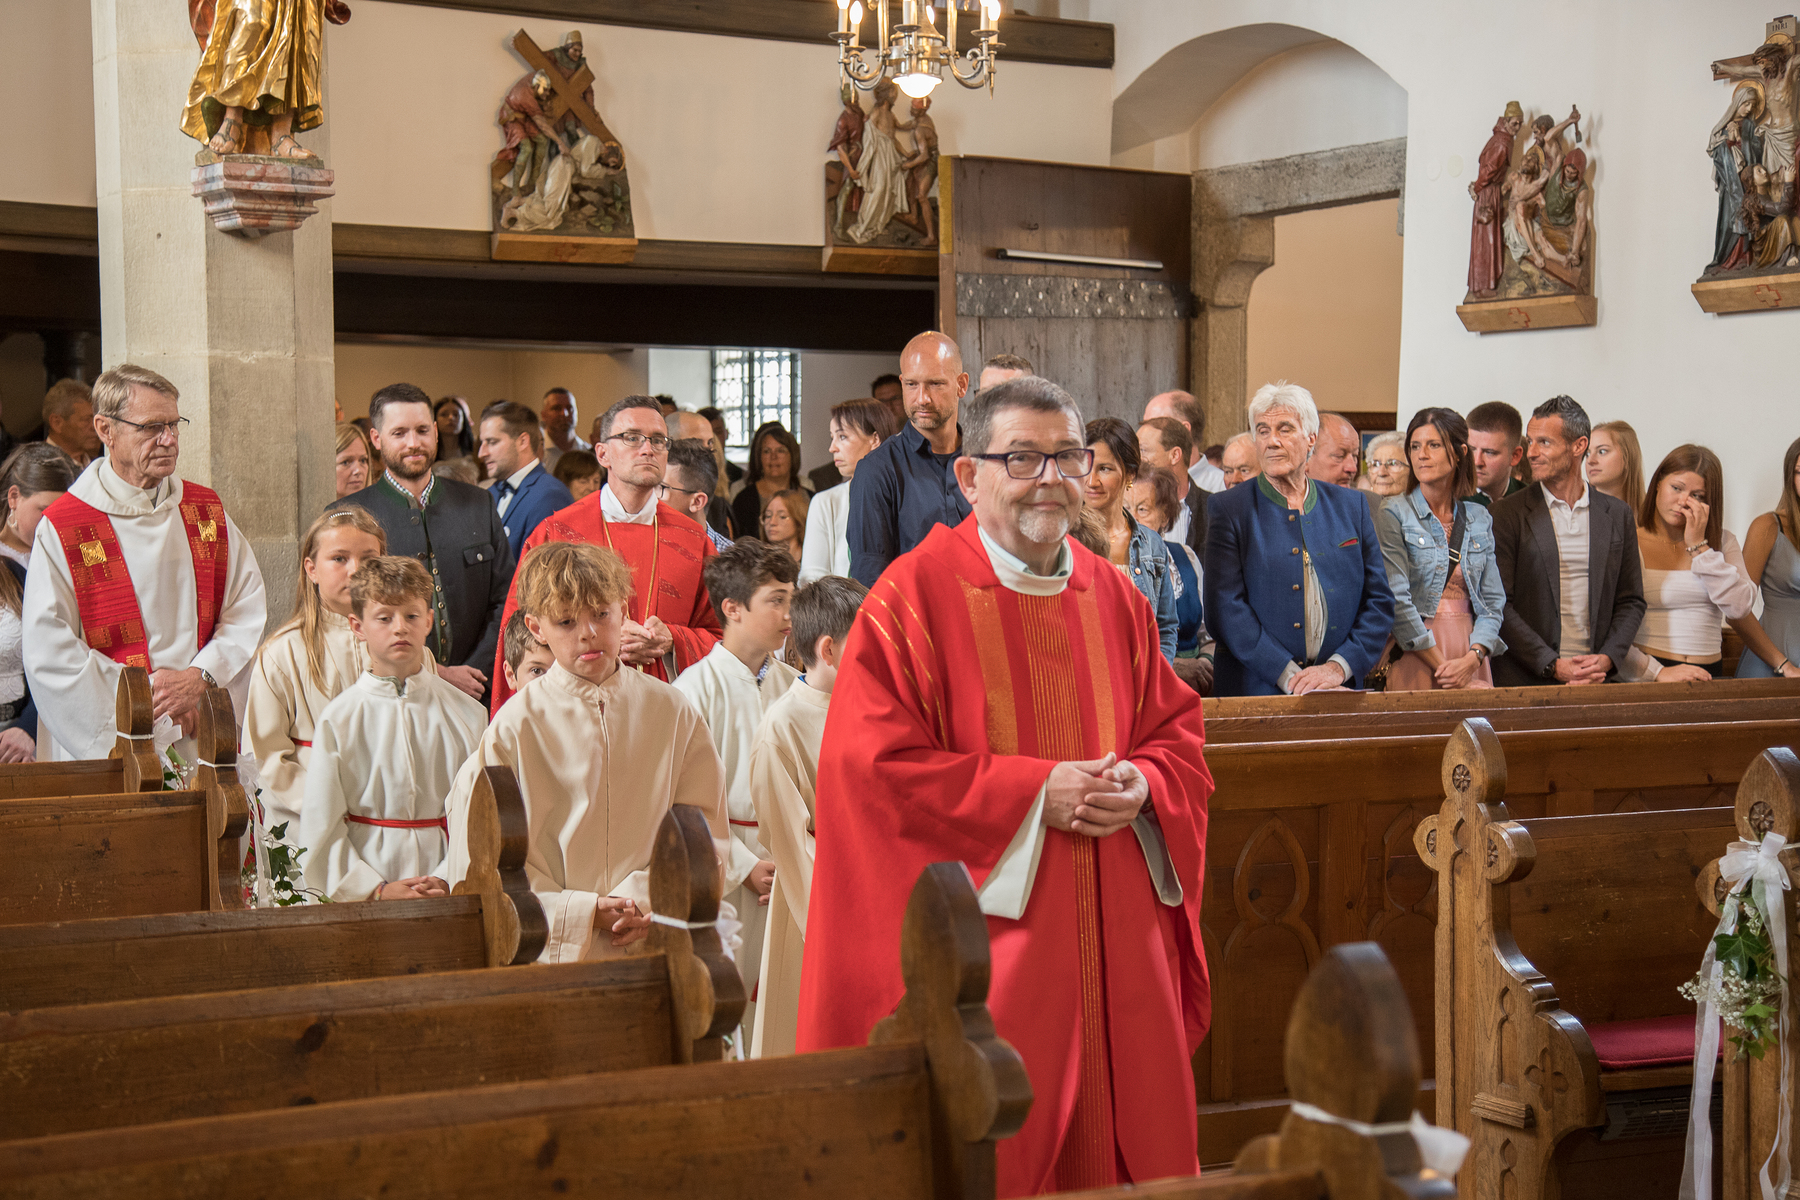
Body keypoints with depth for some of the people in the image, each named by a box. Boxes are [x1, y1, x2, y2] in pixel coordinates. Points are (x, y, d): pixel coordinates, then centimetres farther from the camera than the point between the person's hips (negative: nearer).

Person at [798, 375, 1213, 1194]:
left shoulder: (1116, 601, 10)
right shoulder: (912, 597, -8)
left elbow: (1178, 729, 15)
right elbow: (872, 765, -14)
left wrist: (1141, 786, -9)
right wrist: (1033, 792, -17)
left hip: (1114, 949, 5)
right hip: (983, 949, -5)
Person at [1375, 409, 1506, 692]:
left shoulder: (1479, 518, 12)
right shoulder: (1393, 515, -2)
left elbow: (1493, 601, 8)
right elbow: (1397, 602, -11)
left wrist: (1472, 658, -10)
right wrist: (1442, 667, -15)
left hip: (1472, 660, 4)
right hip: (1415, 656, -4)